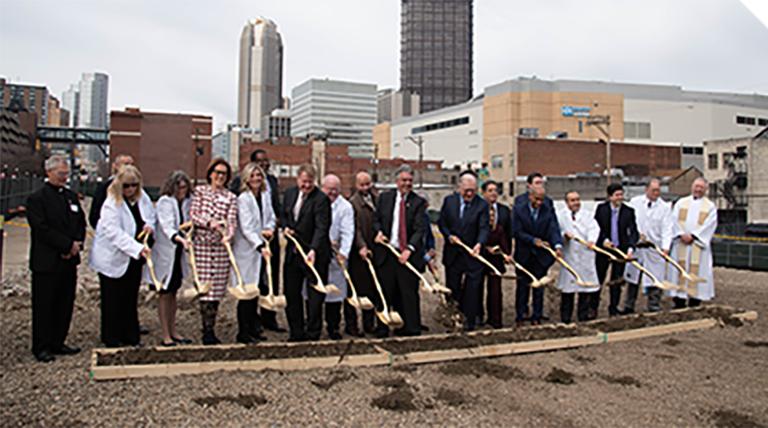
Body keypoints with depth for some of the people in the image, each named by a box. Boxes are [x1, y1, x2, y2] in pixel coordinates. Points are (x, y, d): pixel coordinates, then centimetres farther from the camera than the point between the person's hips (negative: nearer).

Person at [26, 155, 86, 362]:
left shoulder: (71, 196, 13)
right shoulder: (36, 198, -8)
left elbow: (81, 223, 13)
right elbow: (42, 229, -16)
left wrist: (77, 243, -5)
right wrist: (68, 244, -16)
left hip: (69, 260, 6)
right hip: (46, 262, -6)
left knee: (65, 304, 11)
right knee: (44, 306, 3)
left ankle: (58, 343, 22)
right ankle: (41, 347, 13)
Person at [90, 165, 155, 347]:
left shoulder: (142, 197, 3)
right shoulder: (111, 204, -18)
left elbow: (151, 214, 19)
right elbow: (115, 233, -26)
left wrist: (149, 225, -5)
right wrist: (138, 248, -35)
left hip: (134, 259, 6)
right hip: (113, 259, -6)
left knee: (131, 299, 12)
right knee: (113, 301, 3)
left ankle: (131, 337, 20)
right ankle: (111, 339, 14)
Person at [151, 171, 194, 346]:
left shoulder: (187, 202, 4)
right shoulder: (164, 202, -15)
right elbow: (167, 227, -29)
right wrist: (181, 239, -43)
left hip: (178, 253, 6)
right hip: (164, 253, -6)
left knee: (173, 292, 14)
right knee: (164, 294, 2)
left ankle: (173, 332, 24)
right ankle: (165, 336, 7)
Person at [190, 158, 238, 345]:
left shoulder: (231, 197, 9)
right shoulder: (200, 191, 8)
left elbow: (232, 221, -2)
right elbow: (193, 214, 0)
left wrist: (228, 234, -21)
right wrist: (209, 222, -16)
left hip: (221, 245, 2)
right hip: (202, 244, -2)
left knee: (217, 288, 3)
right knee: (205, 287, -5)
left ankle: (210, 329, 13)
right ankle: (207, 331, 0)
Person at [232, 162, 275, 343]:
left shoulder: (265, 196, 9)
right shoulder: (243, 199, -13)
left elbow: (271, 217, 19)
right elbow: (246, 228, -20)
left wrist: (269, 229, -4)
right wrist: (260, 246, -29)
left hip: (262, 249, 7)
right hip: (246, 250, -7)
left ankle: (253, 329, 22)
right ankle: (243, 332, 5)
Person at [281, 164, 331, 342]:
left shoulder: (321, 199, -14)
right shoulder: (290, 193, 8)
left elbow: (321, 227, -22)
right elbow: (284, 216, 21)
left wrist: (313, 250, -34)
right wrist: (285, 227, -1)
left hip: (314, 254, -7)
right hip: (292, 252, 7)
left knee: (315, 296, 2)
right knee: (291, 294, 12)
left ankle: (312, 334, 13)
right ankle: (296, 333, 24)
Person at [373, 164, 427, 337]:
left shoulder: (418, 202, 0)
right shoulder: (385, 197, 9)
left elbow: (419, 229, -7)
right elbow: (376, 219, 16)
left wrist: (409, 249, -19)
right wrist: (379, 231, -6)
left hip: (408, 254, -2)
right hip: (386, 253, 2)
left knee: (409, 294, 1)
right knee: (385, 293, 8)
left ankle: (411, 329, 11)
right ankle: (382, 328, 19)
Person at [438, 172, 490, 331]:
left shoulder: (482, 205, -6)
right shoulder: (449, 200, 2)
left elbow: (484, 228, -14)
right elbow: (441, 222, 8)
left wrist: (479, 244, -32)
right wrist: (449, 236, -9)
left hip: (472, 254, -2)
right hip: (452, 254, 3)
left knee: (472, 289, 0)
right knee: (452, 288, 12)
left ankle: (470, 321, 9)